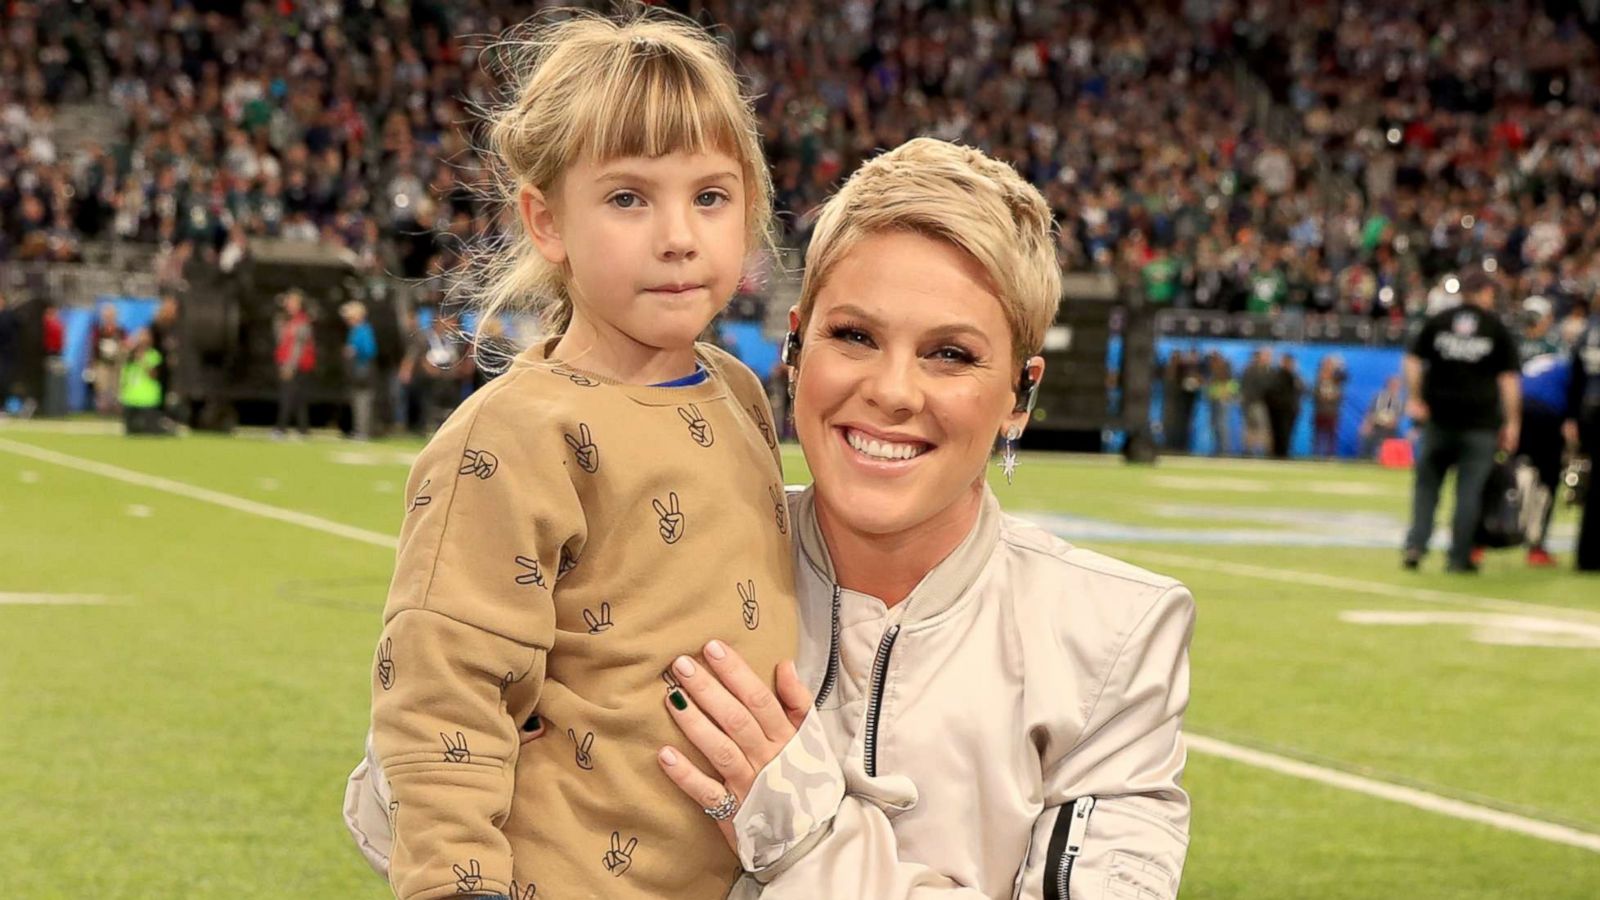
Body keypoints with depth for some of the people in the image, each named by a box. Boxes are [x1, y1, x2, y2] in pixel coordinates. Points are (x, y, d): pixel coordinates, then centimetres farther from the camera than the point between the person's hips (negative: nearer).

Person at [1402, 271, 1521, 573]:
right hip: (1480, 420, -2)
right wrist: (1512, 422, 0)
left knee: (1427, 482, 11)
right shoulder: (1497, 329, 2)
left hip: (1439, 416, 2)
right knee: (1469, 489, 3)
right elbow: (1508, 378, -2)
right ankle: (1459, 557, 4)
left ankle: (1415, 544, -4)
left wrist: (1414, 399, 4)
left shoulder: (1438, 321, 8)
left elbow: (1413, 361, 2)